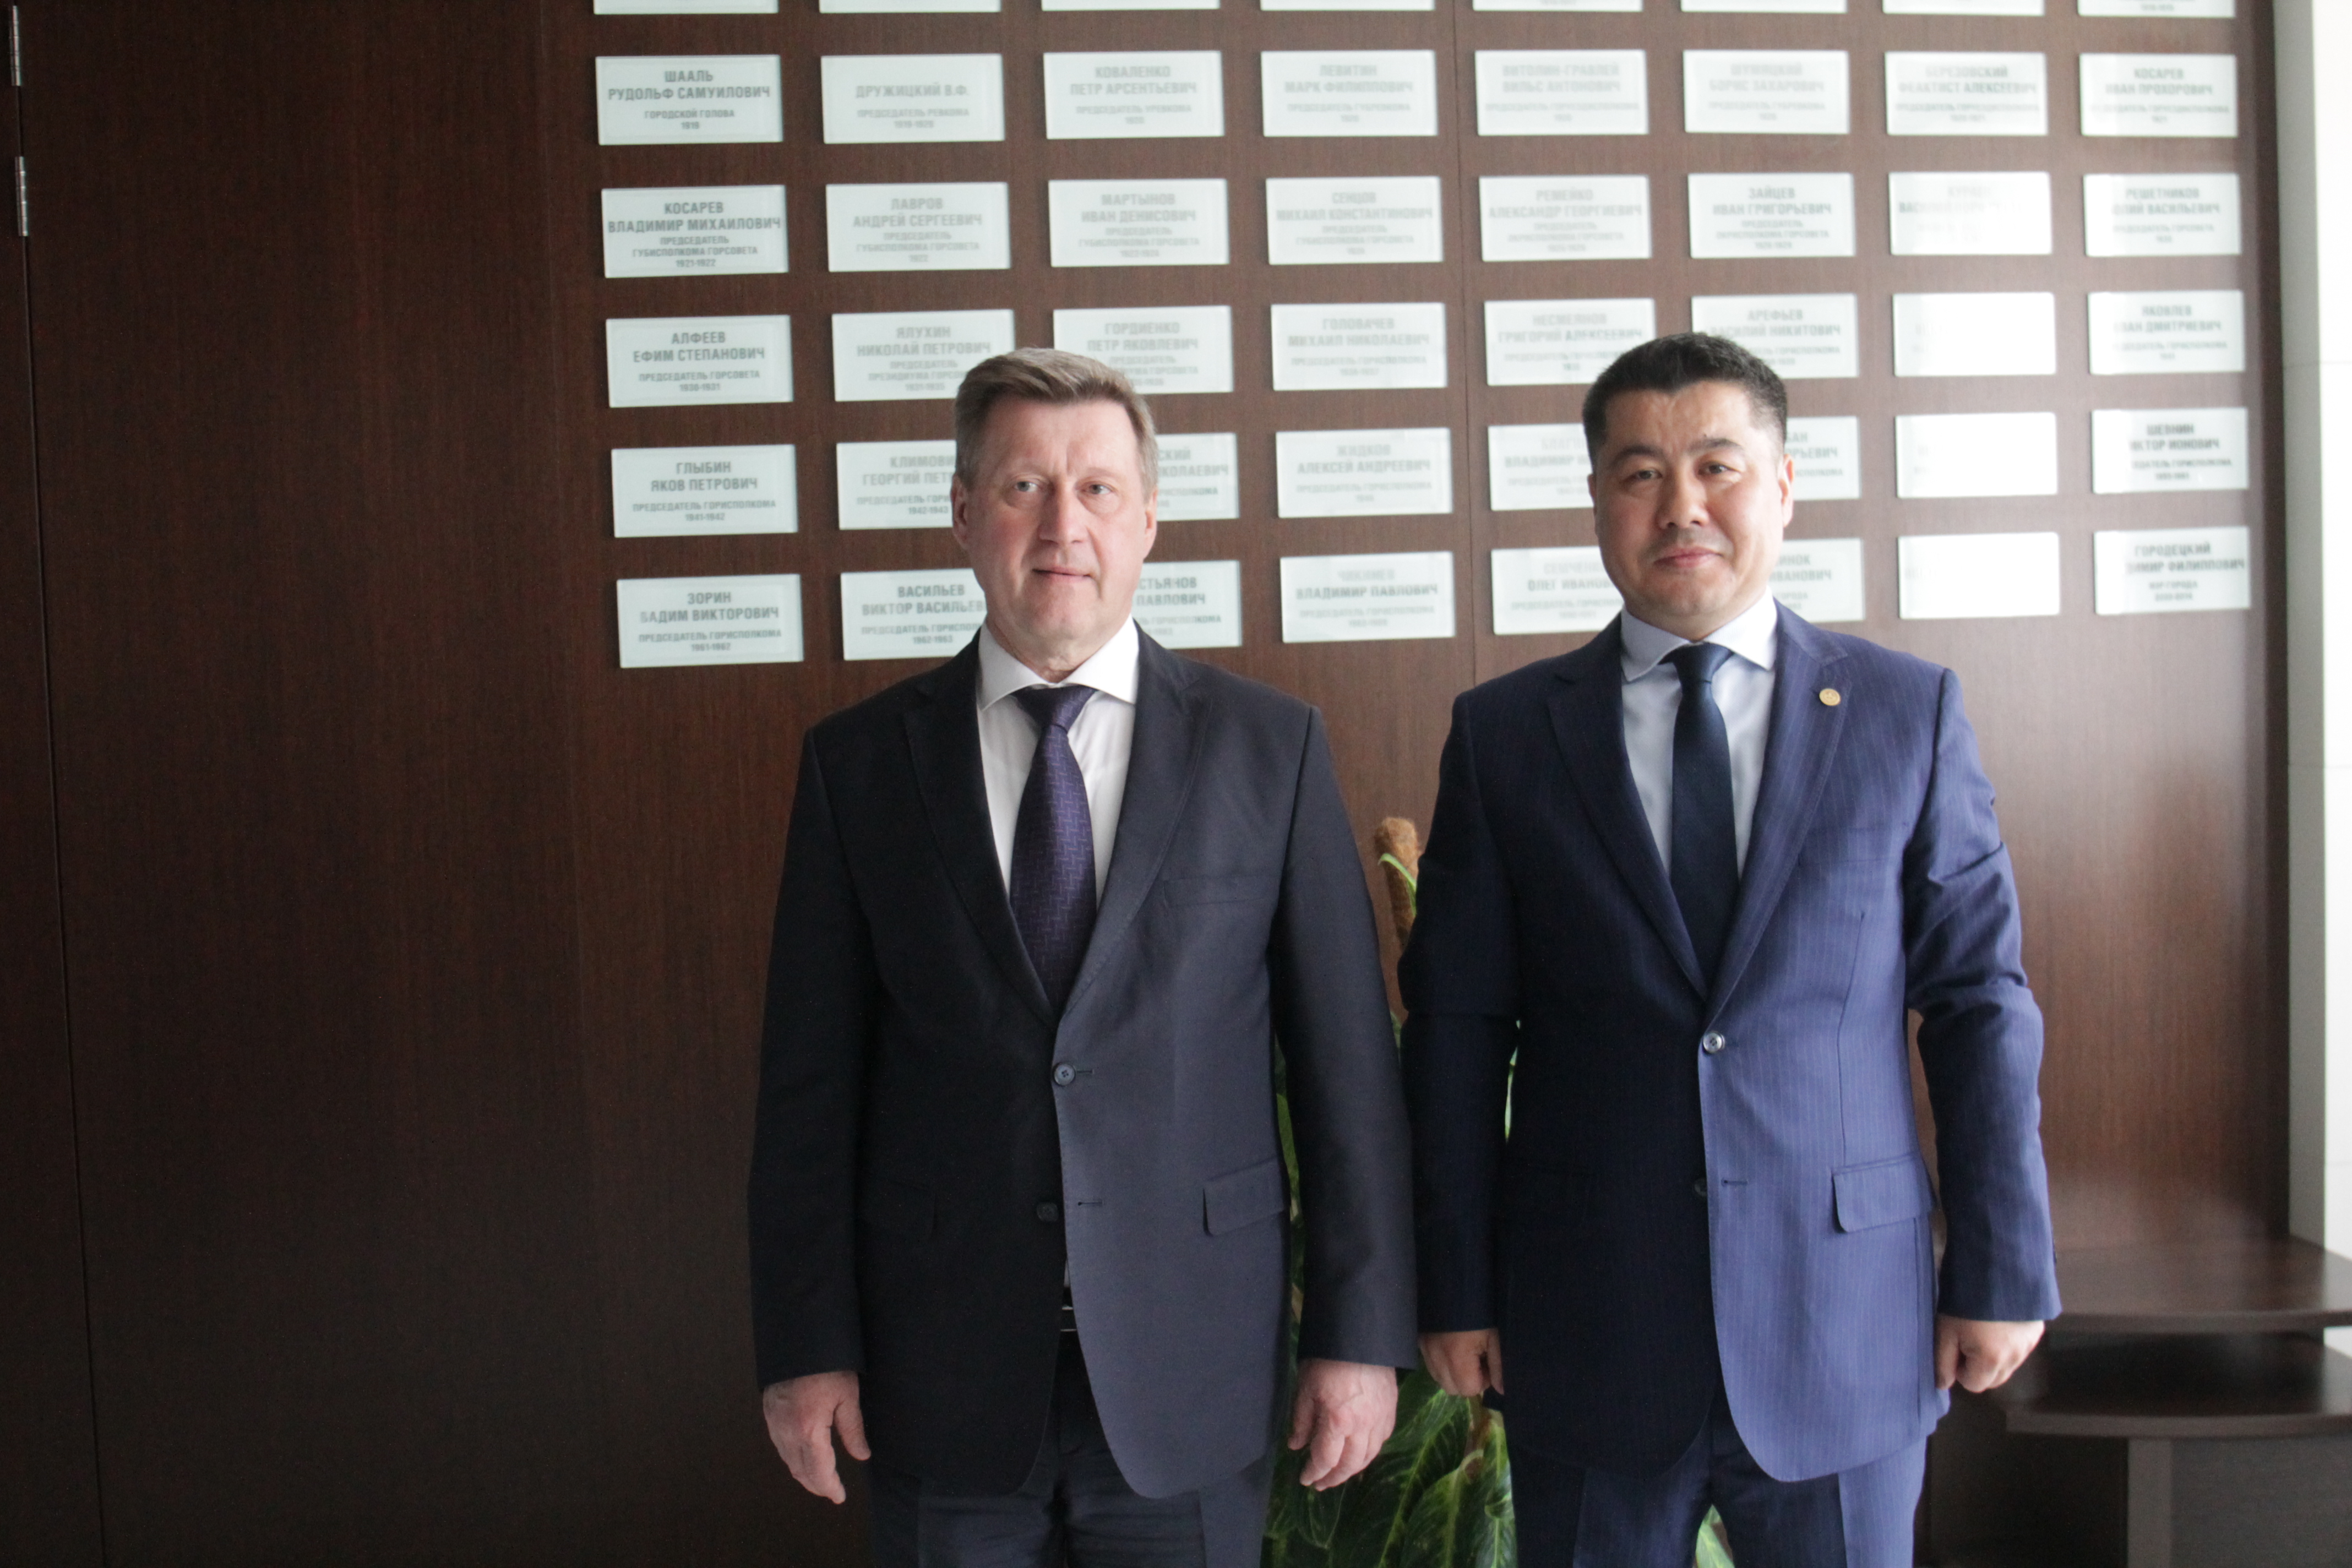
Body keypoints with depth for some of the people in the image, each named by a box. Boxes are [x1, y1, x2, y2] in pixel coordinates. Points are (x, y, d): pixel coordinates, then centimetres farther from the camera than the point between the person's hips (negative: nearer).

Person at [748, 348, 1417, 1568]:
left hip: (1191, 1371, 0)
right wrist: (807, 1348, -1)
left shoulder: (1269, 745, 0)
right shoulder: (860, 762, 1)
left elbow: (1347, 1059, 0)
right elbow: (812, 1079, 2)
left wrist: (1362, 1333, -2)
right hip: (944, 1373, 1)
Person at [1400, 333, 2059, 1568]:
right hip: (1587, 1328, 0)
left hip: (1845, 1323, 0)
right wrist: (1457, 1291, 0)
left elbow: (1982, 1001, 3)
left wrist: (2004, 1273, 1)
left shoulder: (1908, 714, 2)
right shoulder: (1504, 733, 2)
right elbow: (1456, 1029, 2)